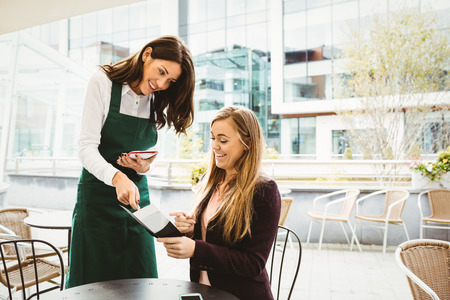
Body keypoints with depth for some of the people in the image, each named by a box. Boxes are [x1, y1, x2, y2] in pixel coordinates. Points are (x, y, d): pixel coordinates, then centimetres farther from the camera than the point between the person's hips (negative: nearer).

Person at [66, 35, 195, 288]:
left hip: (138, 197, 4)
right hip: (97, 197, -4)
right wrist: (118, 177, -32)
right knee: (95, 286, 5)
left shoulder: (159, 104, 8)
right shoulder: (103, 82, -7)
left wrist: (145, 167, -11)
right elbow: (87, 147, -15)